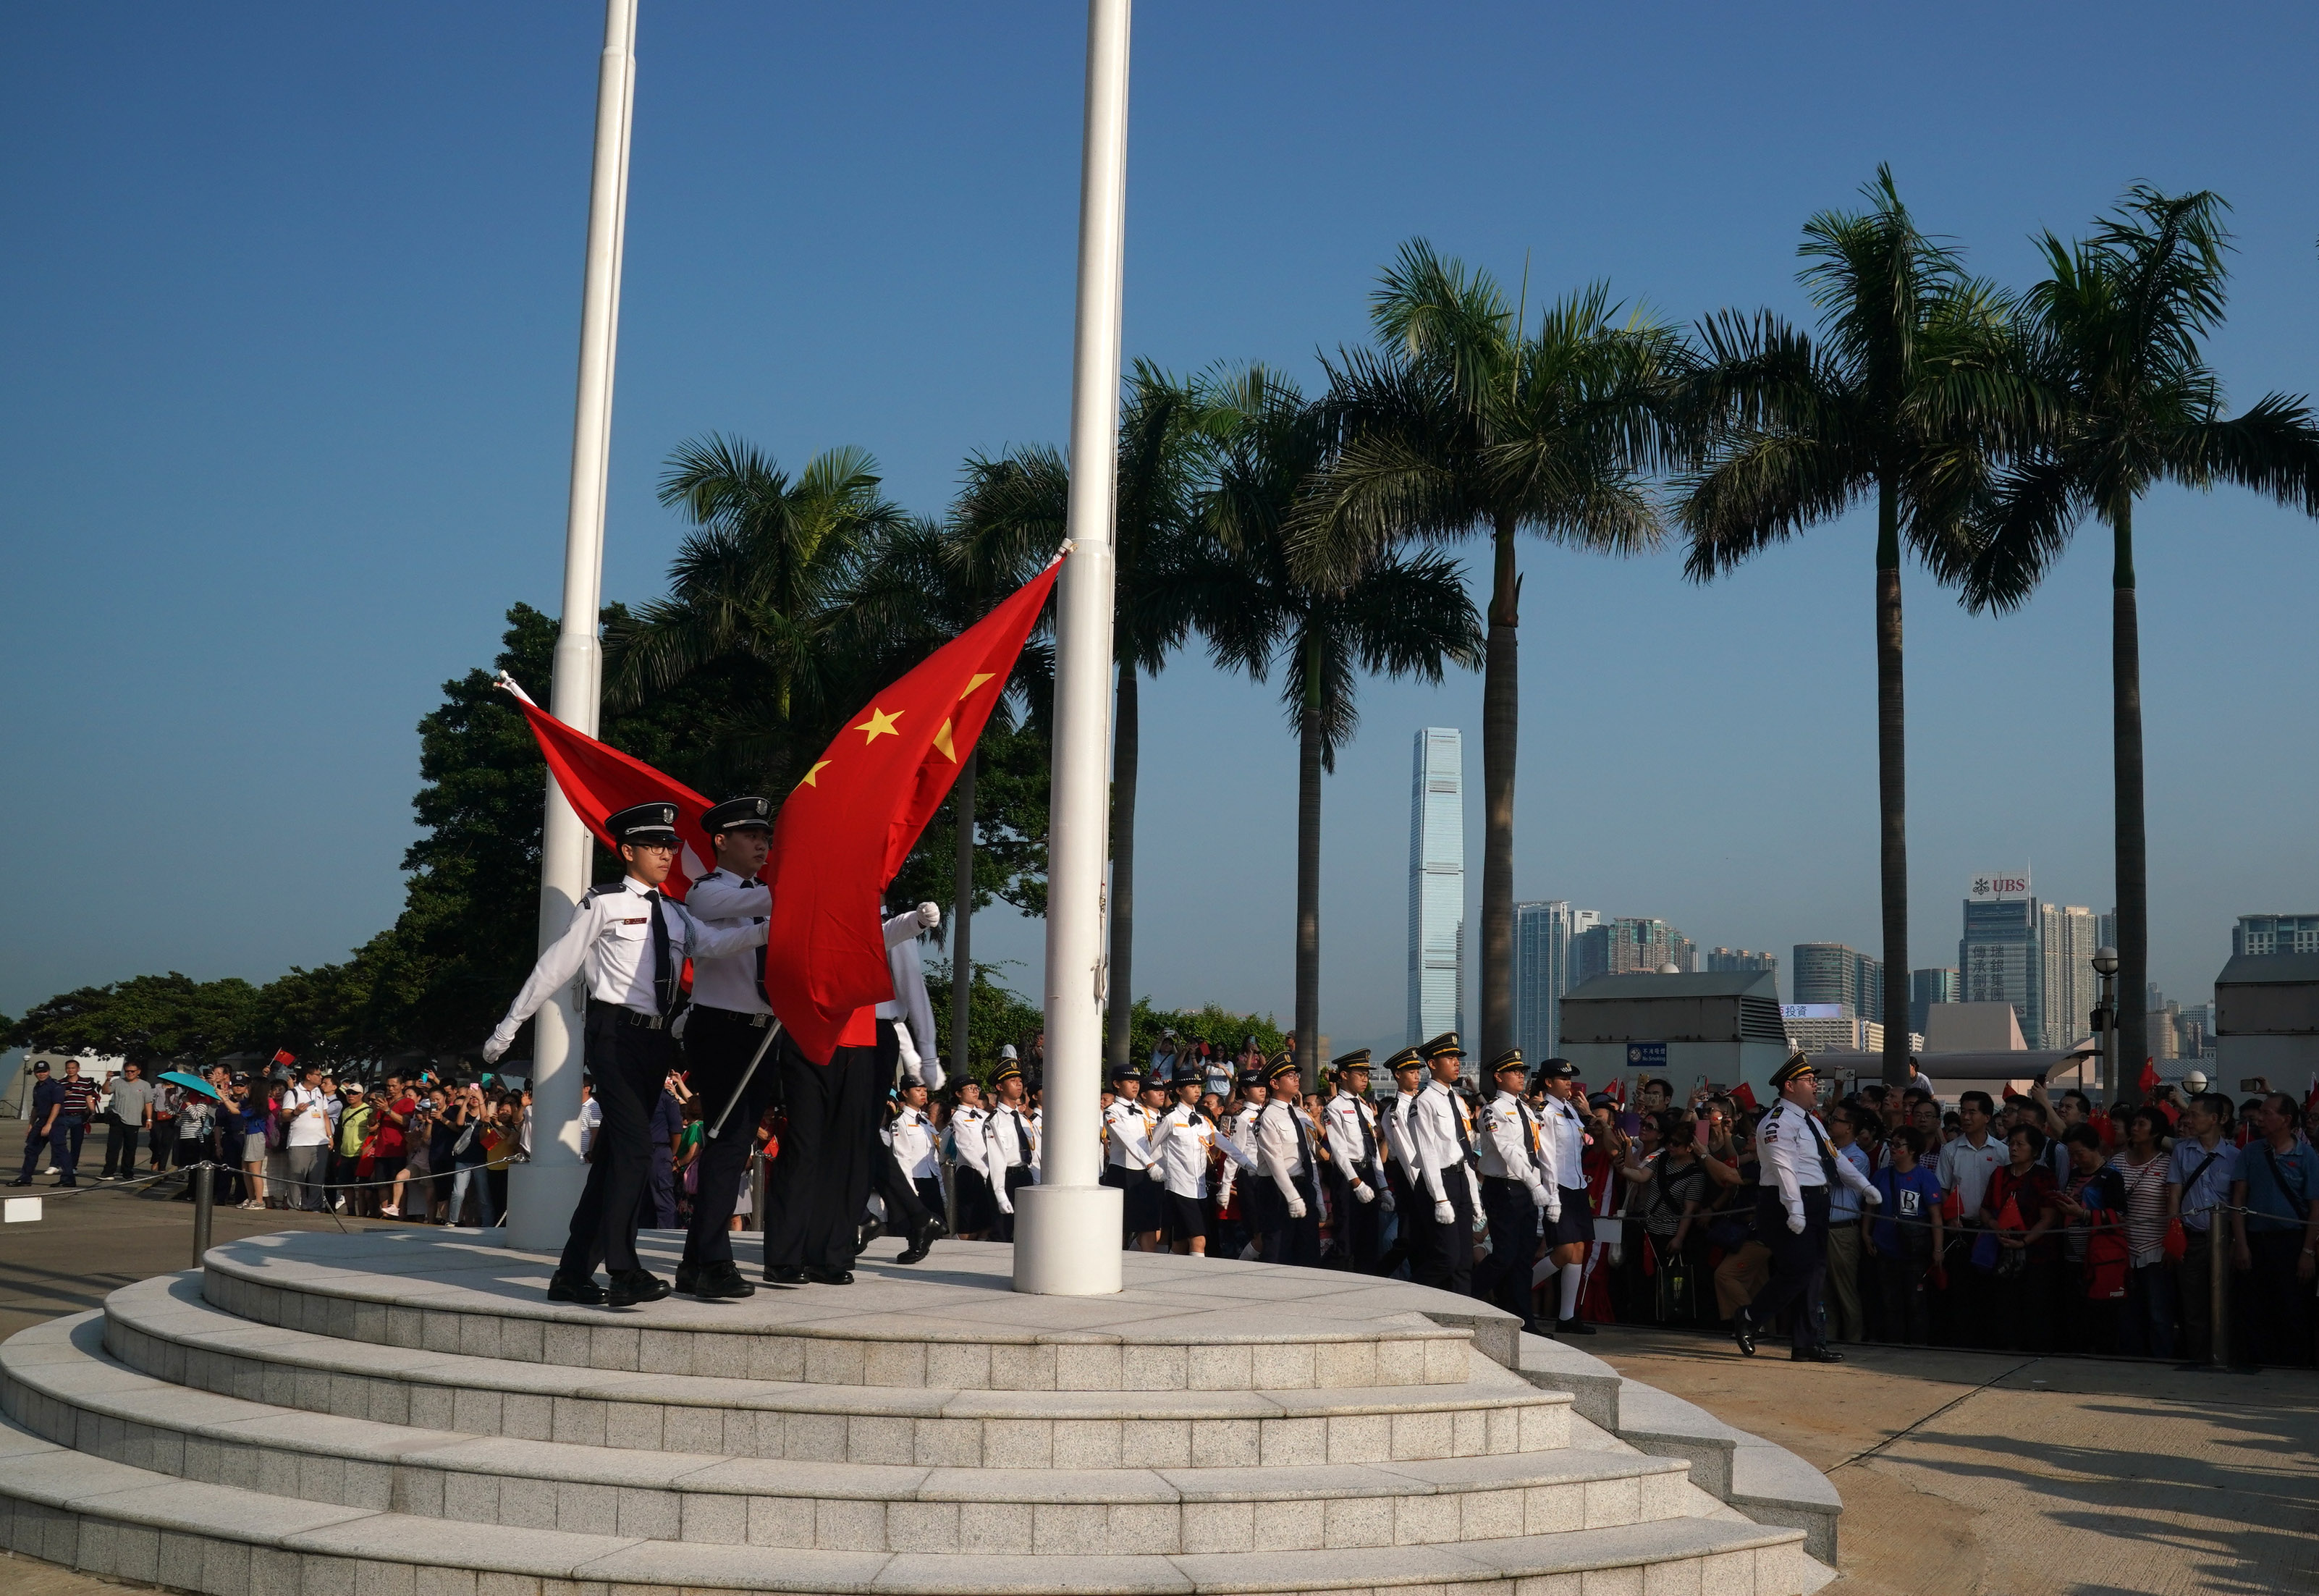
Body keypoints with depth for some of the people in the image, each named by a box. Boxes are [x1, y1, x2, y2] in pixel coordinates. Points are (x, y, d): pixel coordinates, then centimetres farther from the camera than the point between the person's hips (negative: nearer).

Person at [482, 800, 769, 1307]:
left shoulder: (675, 914, 16)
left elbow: (710, 943, -5)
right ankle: (624, 1270, -21)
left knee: (614, 1155, 9)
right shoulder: (604, 904, -2)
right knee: (633, 1149, -18)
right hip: (616, 1035, -7)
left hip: (657, 1039, 7)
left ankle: (574, 1274, 15)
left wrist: (770, 929, -22)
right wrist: (508, 1028, 2)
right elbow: (555, 966, 0)